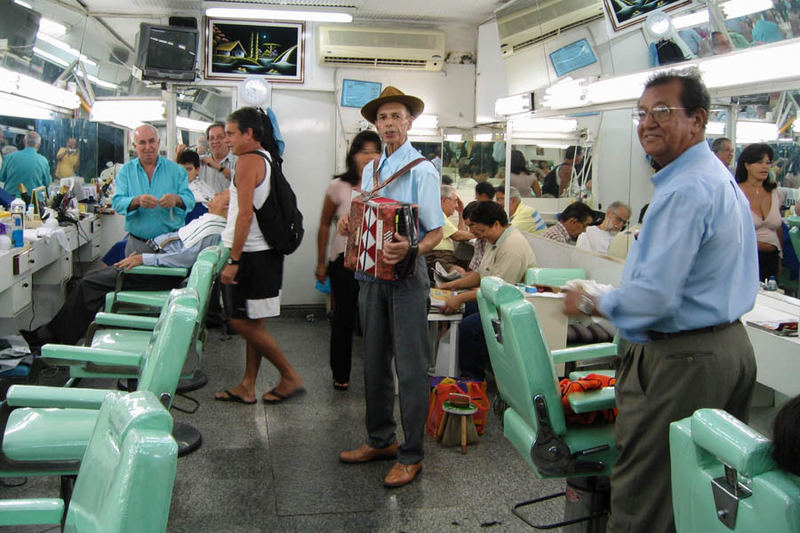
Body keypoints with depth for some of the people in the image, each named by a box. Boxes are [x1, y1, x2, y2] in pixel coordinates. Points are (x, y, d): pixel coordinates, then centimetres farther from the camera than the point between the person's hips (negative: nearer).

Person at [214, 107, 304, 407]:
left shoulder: (248, 160, -13)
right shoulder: (268, 159, 15)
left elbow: (245, 214, -21)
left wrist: (234, 261, -20)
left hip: (252, 254, -10)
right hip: (266, 251, 10)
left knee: (243, 323, -3)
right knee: (252, 323, 12)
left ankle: (291, 378, 5)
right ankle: (247, 387, 19)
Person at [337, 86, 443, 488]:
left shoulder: (421, 170, -7)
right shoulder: (370, 170, 14)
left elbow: (436, 231, -11)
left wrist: (411, 249, -31)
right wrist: (347, 226, -1)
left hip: (406, 276, -7)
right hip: (370, 274, 7)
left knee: (410, 367, -1)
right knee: (374, 362, 15)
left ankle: (410, 455, 9)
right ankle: (380, 440, 29)